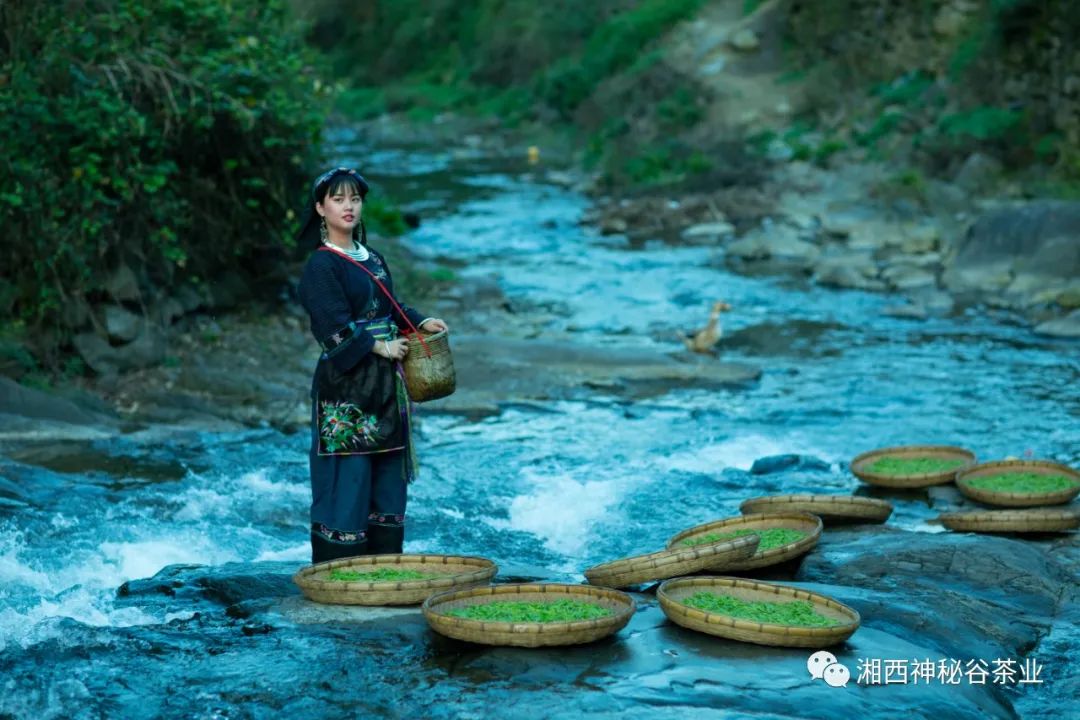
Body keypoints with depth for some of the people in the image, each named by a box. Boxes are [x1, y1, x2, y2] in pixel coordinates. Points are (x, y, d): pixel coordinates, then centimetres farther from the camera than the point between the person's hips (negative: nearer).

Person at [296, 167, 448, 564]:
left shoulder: (373, 259, 14)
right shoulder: (321, 266, -9)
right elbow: (336, 326, -16)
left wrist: (421, 322, 6)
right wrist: (378, 346, -14)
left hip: (385, 386, 8)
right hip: (346, 387, -8)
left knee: (388, 481, 10)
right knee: (348, 479, -5)